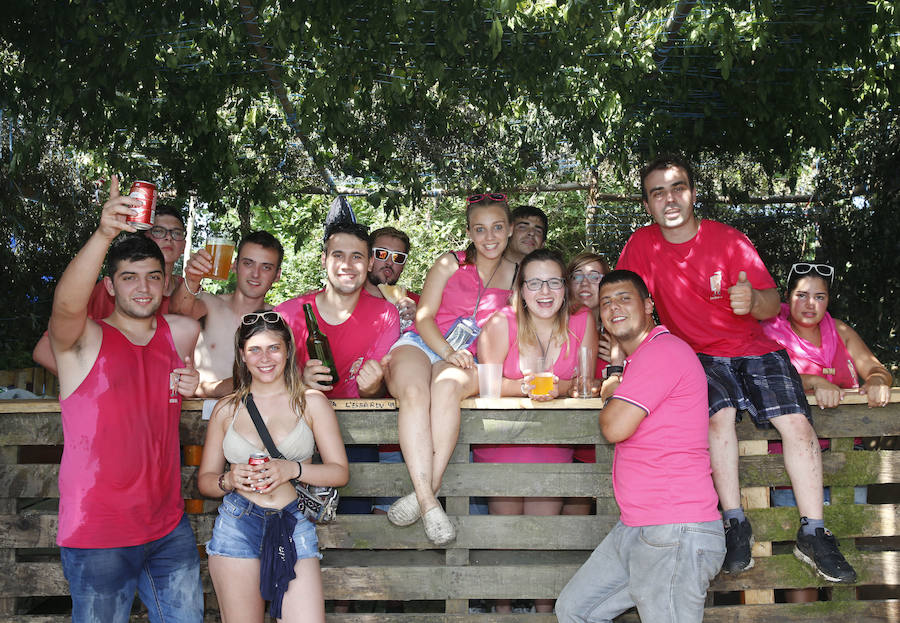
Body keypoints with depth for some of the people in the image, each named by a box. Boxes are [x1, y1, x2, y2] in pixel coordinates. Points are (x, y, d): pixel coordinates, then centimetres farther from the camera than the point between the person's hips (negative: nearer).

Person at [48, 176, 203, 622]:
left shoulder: (183, 333, 6)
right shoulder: (85, 339, -9)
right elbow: (68, 304, -31)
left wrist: (194, 384, 4)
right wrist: (103, 235, -47)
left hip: (169, 528, 5)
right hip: (97, 537, -4)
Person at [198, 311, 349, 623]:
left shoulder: (311, 402, 5)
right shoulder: (227, 409, 9)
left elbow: (340, 472, 4)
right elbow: (204, 479, 14)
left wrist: (293, 469, -12)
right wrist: (228, 480, -8)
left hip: (294, 525, -1)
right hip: (237, 525, 1)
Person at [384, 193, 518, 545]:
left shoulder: (515, 276, 15)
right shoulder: (450, 263, 12)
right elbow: (424, 317, 4)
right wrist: (448, 351, -15)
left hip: (467, 360, 0)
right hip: (420, 345, 0)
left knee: (447, 386, -38)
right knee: (414, 391, -35)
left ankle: (427, 489, -41)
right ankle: (429, 502, -45)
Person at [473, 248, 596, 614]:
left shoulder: (582, 323, -4)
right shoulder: (501, 324, -10)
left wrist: (558, 387, -27)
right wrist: (525, 386, -30)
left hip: (554, 441, 1)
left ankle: (545, 607, 20)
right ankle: (502, 607, 19)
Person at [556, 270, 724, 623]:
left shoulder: (662, 350, -14)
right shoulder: (638, 358, 20)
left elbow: (615, 428, -17)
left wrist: (610, 395, 2)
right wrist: (614, 394, 19)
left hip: (674, 533, -11)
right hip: (634, 528, 11)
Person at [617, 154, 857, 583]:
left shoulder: (730, 241, -4)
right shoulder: (642, 245, -2)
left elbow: (773, 307, -8)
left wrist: (753, 299, -32)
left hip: (752, 347, 1)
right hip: (695, 355, -1)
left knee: (797, 423, -19)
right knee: (720, 415, -31)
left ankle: (813, 533, -7)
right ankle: (735, 524, -18)